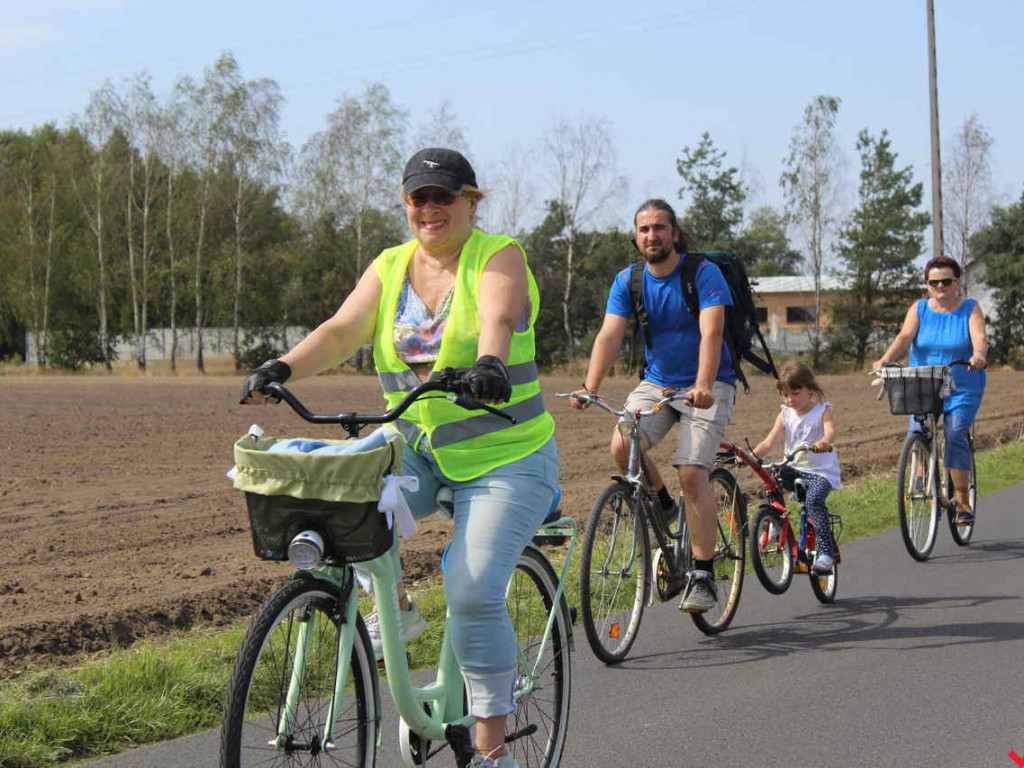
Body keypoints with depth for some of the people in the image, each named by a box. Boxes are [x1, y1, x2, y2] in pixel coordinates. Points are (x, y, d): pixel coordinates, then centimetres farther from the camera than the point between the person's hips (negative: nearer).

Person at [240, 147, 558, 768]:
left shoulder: (499, 257, -7)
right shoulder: (390, 268, 7)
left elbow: (498, 321, -27)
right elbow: (342, 331, -6)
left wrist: (489, 364, -50)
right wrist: (284, 368, -24)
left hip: (506, 459, -5)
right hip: (416, 451, 5)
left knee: (473, 593, -19)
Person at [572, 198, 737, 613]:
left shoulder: (704, 274, -12)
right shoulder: (628, 280, 0)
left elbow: (711, 332, -25)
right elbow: (610, 334, -12)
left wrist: (703, 385, -42)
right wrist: (590, 387, -28)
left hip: (706, 387, -4)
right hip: (656, 383, 4)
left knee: (692, 474, -18)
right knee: (622, 445, -23)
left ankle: (703, 575, -8)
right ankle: (661, 508, 6)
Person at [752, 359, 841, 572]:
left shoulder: (822, 411, -2)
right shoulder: (785, 414, 10)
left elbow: (830, 429, -24)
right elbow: (769, 442, 1)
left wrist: (824, 442, -48)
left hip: (821, 471, -5)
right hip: (795, 468, 5)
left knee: (814, 500, -31)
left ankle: (826, 552, -30)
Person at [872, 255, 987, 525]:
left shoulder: (970, 309, 2)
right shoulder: (919, 309, 7)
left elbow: (980, 337, -15)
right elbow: (905, 336, -8)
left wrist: (979, 356, -38)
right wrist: (884, 360, -27)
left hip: (962, 389, -2)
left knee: (955, 435, -19)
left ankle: (963, 500, -13)